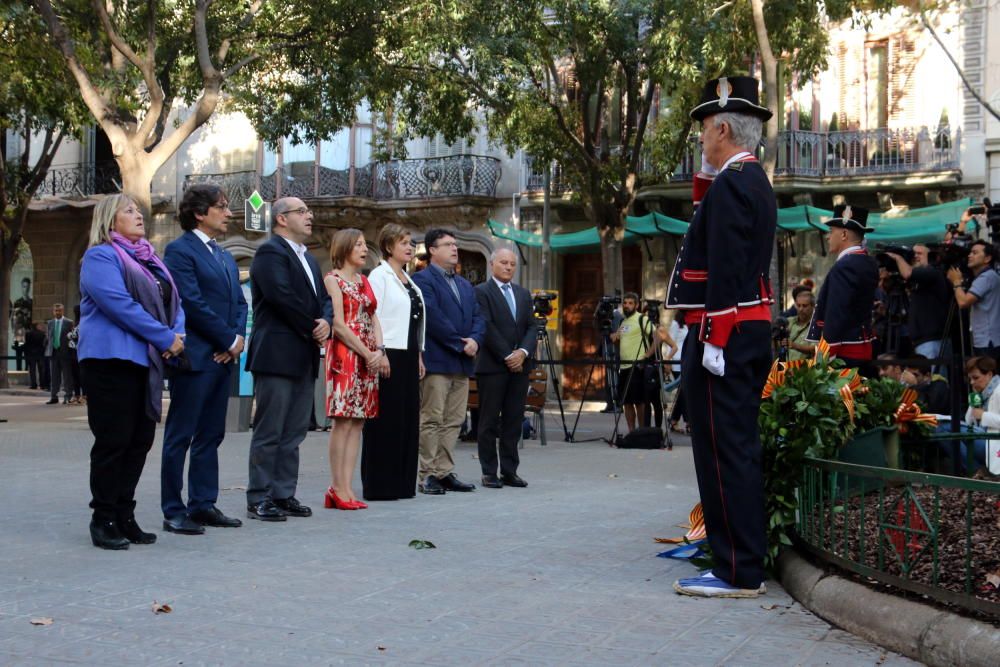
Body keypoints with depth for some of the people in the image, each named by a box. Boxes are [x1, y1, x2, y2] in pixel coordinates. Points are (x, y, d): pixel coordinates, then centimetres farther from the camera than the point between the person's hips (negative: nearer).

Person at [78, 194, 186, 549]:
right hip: (112, 360, -8)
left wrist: (178, 336, -4)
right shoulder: (100, 257, -5)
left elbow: (173, 303, 17)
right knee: (113, 440, -5)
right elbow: (118, 303, -18)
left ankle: (124, 517, 15)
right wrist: (165, 338, -16)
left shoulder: (148, 259, 21)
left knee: (140, 440, 7)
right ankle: (103, 520, 4)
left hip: (147, 360, 8)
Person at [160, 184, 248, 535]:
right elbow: (192, 302, -14)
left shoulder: (225, 256, 20)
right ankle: (173, 511, 3)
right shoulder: (180, 250, -6)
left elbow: (239, 302, 17)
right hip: (195, 357, -8)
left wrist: (238, 338, -1)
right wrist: (229, 340, -11)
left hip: (223, 357, 8)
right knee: (180, 436, -2)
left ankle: (203, 504, 17)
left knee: (210, 436, 11)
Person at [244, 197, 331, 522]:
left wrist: (325, 321, -5)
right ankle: (259, 500, 1)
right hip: (277, 355, -9)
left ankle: (284, 495, 16)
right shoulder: (270, 252, -8)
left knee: (293, 434, 10)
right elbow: (282, 297, -18)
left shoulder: (308, 259, 21)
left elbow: (323, 298, 17)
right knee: (269, 432, -4)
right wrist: (312, 328, -10)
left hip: (304, 358, 9)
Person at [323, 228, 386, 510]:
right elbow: (338, 323, -10)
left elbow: (373, 318, 15)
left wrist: (380, 350, -2)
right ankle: (337, 489, -6)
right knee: (344, 421, -9)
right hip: (345, 354, -7)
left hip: (369, 357, 7)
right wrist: (367, 353, -11)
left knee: (358, 422, 3)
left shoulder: (364, 280, 20)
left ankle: (347, 488, 4)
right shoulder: (332, 279, -3)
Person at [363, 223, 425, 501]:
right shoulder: (379, 276, -6)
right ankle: (380, 485, -1)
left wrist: (419, 355, 16)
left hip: (408, 356, 9)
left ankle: (402, 483, 14)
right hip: (388, 355, -8)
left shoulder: (408, 280, 19)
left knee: (408, 418, 8)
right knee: (386, 419, -6)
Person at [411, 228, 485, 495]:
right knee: (431, 420, -5)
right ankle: (429, 475, -1)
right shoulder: (422, 280, -4)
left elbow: (478, 317, 14)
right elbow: (433, 317, -14)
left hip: (462, 362, 8)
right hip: (436, 360, -8)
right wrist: (460, 344, -13)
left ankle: (445, 473, 12)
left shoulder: (465, 285, 22)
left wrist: (475, 340, -6)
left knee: (454, 422, 8)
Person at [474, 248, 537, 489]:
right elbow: (487, 327, -11)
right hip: (492, 365, -6)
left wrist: (523, 352, -7)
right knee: (489, 421, 0)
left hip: (519, 365, 6)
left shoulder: (523, 294, 17)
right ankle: (489, 473, 4)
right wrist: (507, 356, -13)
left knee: (514, 421, 6)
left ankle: (509, 471, 11)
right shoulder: (481, 291, -3)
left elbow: (532, 327, 10)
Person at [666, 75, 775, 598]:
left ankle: (737, 572, -3)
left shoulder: (730, 185, -14)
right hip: (751, 335, 11)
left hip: (722, 336, -11)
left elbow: (726, 272, -20)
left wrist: (713, 340, -20)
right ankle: (745, 564, 20)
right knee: (740, 450, 13)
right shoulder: (756, 183, 18)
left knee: (723, 451, -7)